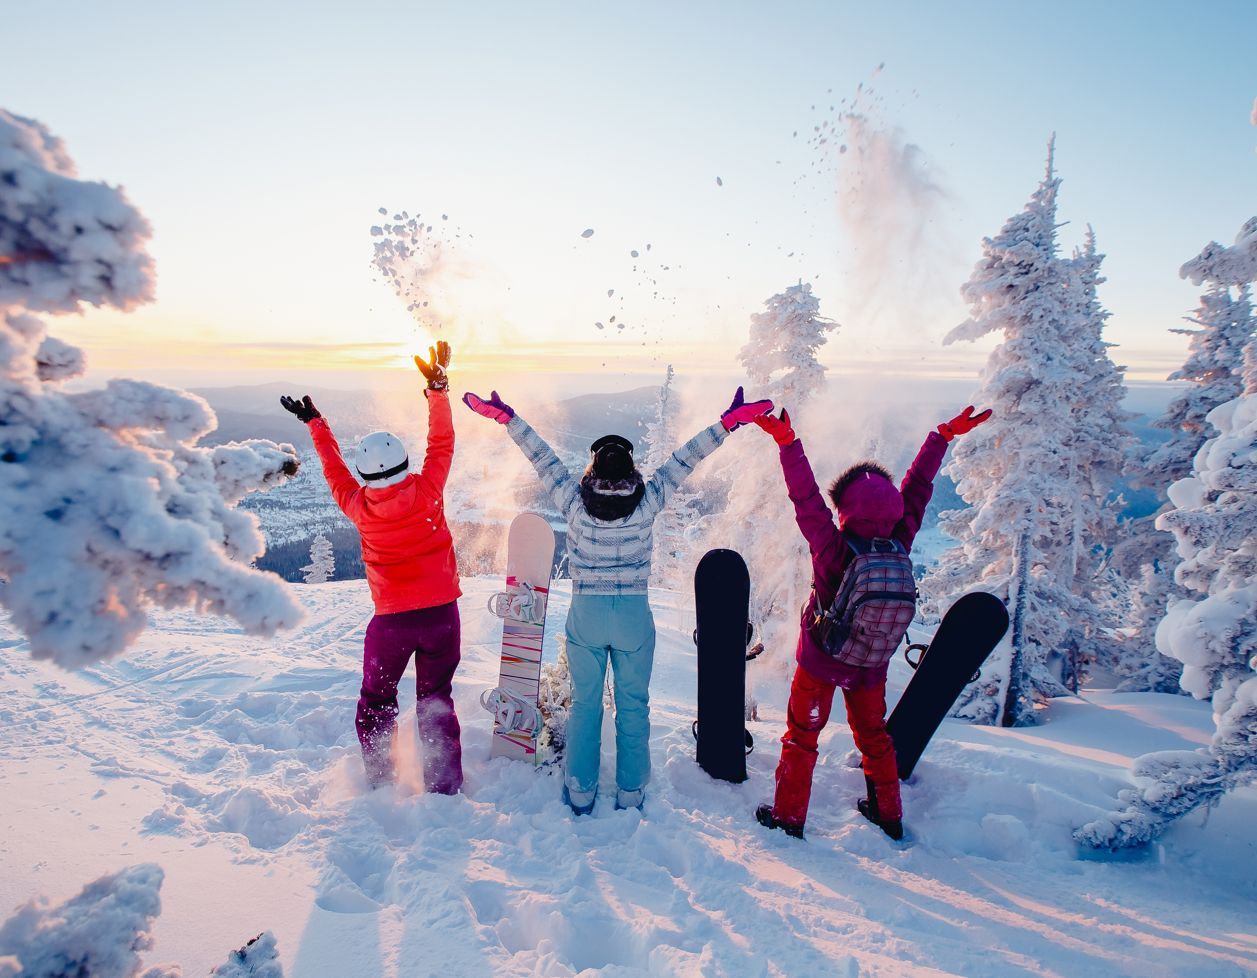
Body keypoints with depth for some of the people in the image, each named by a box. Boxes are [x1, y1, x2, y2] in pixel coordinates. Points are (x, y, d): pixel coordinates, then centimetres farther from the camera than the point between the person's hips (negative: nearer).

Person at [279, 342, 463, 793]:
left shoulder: (358, 506, -10)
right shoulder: (426, 491, -15)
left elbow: (335, 470, 9)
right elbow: (441, 443, -2)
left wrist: (316, 424, 22)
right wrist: (437, 387, 6)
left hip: (391, 619, 0)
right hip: (441, 612, 1)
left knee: (376, 701, 21)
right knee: (435, 700, 15)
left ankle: (379, 780, 28)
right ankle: (445, 785, 19)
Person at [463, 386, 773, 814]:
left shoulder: (574, 502, -10)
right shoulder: (647, 503, -11)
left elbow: (543, 457, -3)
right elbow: (683, 461, -8)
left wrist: (504, 416, 6)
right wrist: (728, 421, -2)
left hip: (585, 614, 1)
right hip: (634, 616, 0)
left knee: (584, 704, 16)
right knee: (633, 706, 14)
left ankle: (580, 795, 26)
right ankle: (631, 795, 25)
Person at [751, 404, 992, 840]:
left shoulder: (833, 550, -28)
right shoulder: (900, 546, -17)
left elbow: (806, 499, -29)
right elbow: (917, 488, -7)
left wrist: (787, 442, -28)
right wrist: (945, 435, 5)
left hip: (821, 661, -4)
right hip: (872, 665, 4)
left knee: (801, 737, 13)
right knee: (873, 735, 24)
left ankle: (788, 816, 23)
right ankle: (888, 815, 39)